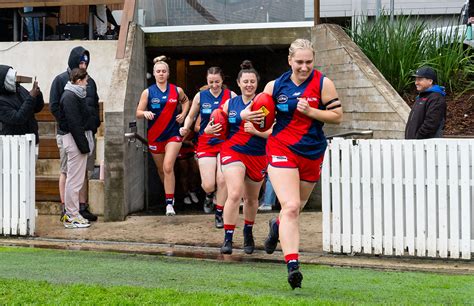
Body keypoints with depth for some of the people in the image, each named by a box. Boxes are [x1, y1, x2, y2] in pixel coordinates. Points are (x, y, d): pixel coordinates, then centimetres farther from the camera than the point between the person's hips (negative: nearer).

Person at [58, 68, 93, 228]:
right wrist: (83, 144, -20)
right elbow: (74, 124, -20)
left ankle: (71, 213, 21)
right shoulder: (70, 97, -15)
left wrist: (86, 142, 13)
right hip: (75, 139, -11)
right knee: (75, 180, -6)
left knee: (75, 179, 14)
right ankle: (72, 217, -1)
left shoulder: (76, 95, 16)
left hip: (78, 138, 11)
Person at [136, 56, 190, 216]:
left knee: (168, 167, -18)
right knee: (161, 170, 13)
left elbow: (185, 101, 24)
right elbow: (138, 113, 0)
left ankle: (169, 203, -18)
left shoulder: (177, 90, 2)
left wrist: (183, 114, 6)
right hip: (155, 135, 2)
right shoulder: (148, 92, 0)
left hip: (173, 134, -2)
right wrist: (145, 113, -23)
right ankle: (169, 195, 36)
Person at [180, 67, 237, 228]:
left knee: (222, 180, -9)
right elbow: (191, 116, 15)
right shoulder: (200, 96, 3)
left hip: (225, 142, -1)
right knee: (208, 185, -7)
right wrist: (185, 128, -4)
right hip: (205, 143, 1)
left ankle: (219, 214, 11)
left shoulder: (231, 95, -1)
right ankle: (209, 196, 32)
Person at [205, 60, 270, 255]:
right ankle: (228, 238, -14)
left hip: (257, 156, 0)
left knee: (251, 199, 15)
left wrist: (255, 131, -23)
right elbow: (222, 126, 11)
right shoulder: (230, 103, 4)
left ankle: (248, 233, 39)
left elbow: (273, 133, -8)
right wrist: (211, 130, -10)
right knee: (234, 194, -20)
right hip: (232, 151, 0)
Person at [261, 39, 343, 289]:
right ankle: (292, 264, -21)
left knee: (296, 208, 18)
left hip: (312, 153, 2)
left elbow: (337, 116, -5)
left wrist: (310, 111, -17)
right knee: (291, 207, -18)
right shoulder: (275, 86, 1)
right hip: (281, 149, -1)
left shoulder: (323, 83, -4)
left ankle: (277, 226, 54)